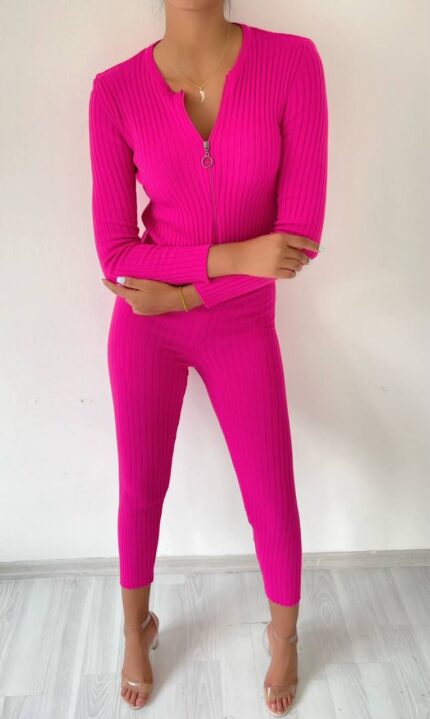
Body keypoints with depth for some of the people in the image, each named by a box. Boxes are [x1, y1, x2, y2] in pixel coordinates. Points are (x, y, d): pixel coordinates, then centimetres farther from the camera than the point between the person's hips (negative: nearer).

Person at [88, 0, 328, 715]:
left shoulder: (293, 63, -12)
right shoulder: (116, 91, -10)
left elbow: (301, 236, -15)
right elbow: (116, 252, -10)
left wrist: (184, 294, -16)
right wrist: (232, 257, -21)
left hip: (241, 328, 0)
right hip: (144, 324, 1)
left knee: (273, 502, 10)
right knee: (141, 494, 15)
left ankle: (284, 635, 42)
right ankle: (137, 628, 46)